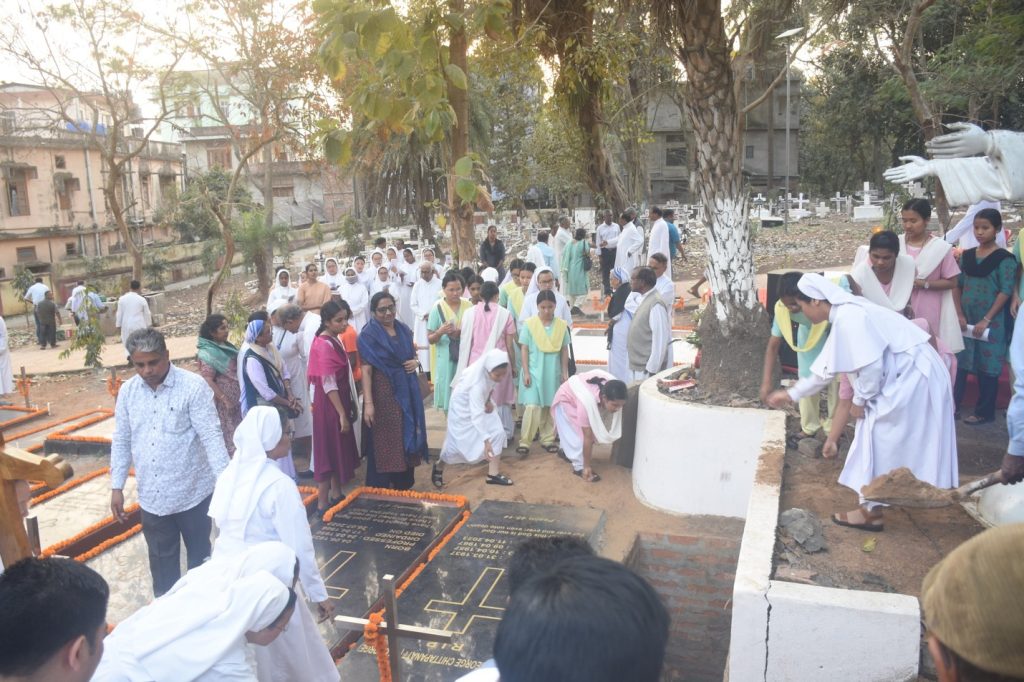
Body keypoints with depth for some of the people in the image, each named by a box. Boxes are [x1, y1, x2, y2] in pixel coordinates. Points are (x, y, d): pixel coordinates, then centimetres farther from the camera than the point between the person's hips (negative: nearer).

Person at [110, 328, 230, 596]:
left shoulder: (193, 386, -15)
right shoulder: (127, 391, -1)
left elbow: (212, 436, -17)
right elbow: (121, 442, 8)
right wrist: (117, 487, 7)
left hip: (192, 493, -4)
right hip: (152, 497, 4)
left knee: (199, 554, 15)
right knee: (161, 560, 19)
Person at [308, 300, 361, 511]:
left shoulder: (335, 339, 7)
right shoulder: (325, 345, -20)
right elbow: (328, 384, -22)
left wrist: (349, 407, 17)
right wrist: (342, 414, -21)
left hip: (339, 401, 9)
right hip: (329, 405, -9)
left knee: (339, 449, 18)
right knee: (328, 450, -1)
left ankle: (336, 494, 31)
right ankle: (323, 504, 8)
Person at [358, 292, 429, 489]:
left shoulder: (404, 330, 8)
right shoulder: (369, 335, -10)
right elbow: (366, 370, -15)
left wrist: (415, 362, -4)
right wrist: (368, 403, -22)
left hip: (407, 391, 6)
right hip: (384, 393, -6)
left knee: (407, 437, 13)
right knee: (384, 442, 0)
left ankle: (404, 484, 27)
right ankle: (380, 489, 13)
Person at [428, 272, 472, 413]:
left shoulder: (469, 306, 0)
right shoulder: (438, 308, -6)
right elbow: (430, 339, -3)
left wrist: (462, 333, -10)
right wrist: (440, 332, -24)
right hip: (446, 360, -2)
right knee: (448, 396, 2)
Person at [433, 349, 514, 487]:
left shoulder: (492, 373, -22)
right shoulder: (477, 383, -42)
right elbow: (476, 414, -44)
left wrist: (489, 400, -11)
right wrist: (486, 440, -47)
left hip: (480, 402, 7)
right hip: (463, 406, -7)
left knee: (498, 432, -6)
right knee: (458, 441, 2)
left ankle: (493, 474, 2)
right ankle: (438, 468, 31)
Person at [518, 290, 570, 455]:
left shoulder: (562, 325, 0)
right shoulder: (529, 324, -6)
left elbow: (564, 350, 6)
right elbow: (524, 349, -4)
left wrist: (565, 372, 5)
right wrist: (526, 372, -7)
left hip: (553, 373, 3)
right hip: (534, 372, -3)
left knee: (551, 407, 10)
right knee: (533, 407, -8)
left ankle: (548, 439, 22)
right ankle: (524, 441, 0)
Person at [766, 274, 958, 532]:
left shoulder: (849, 317, -20)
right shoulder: (844, 317, 14)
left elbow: (871, 366, -24)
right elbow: (826, 369, 21)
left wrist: (860, 400, -8)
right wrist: (791, 394, 27)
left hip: (913, 376, -10)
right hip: (907, 376, 10)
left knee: (880, 440, -3)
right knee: (883, 441, 16)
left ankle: (872, 510, 6)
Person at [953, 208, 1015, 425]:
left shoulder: (1004, 259, -6)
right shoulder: (966, 256, 8)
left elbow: (1005, 292, -11)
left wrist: (986, 321, -15)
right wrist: (960, 315, -2)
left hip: (991, 323, -4)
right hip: (966, 320, 4)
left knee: (987, 367, 3)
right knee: (959, 363, 5)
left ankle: (985, 412, 13)